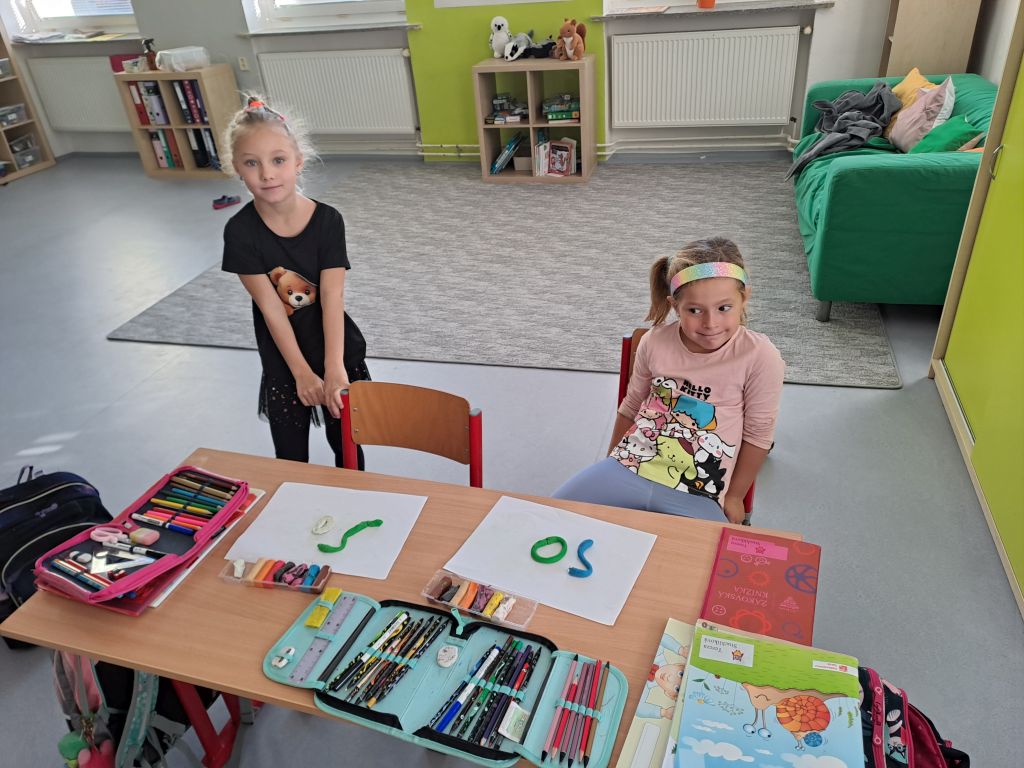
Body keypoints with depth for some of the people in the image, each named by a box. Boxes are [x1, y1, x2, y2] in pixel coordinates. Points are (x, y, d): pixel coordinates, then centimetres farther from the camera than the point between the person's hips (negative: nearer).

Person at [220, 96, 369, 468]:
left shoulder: (327, 220, -14)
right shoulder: (241, 231, -14)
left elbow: (332, 297, -19)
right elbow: (271, 308, -15)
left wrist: (334, 368, -26)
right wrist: (302, 373, -17)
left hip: (338, 354, 0)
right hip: (283, 363, 0)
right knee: (290, 460, 13)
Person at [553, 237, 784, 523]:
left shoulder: (760, 357, -11)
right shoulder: (655, 342, -1)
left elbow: (758, 432, 0)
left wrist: (734, 496, 7)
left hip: (698, 497, -2)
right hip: (627, 467, 2)